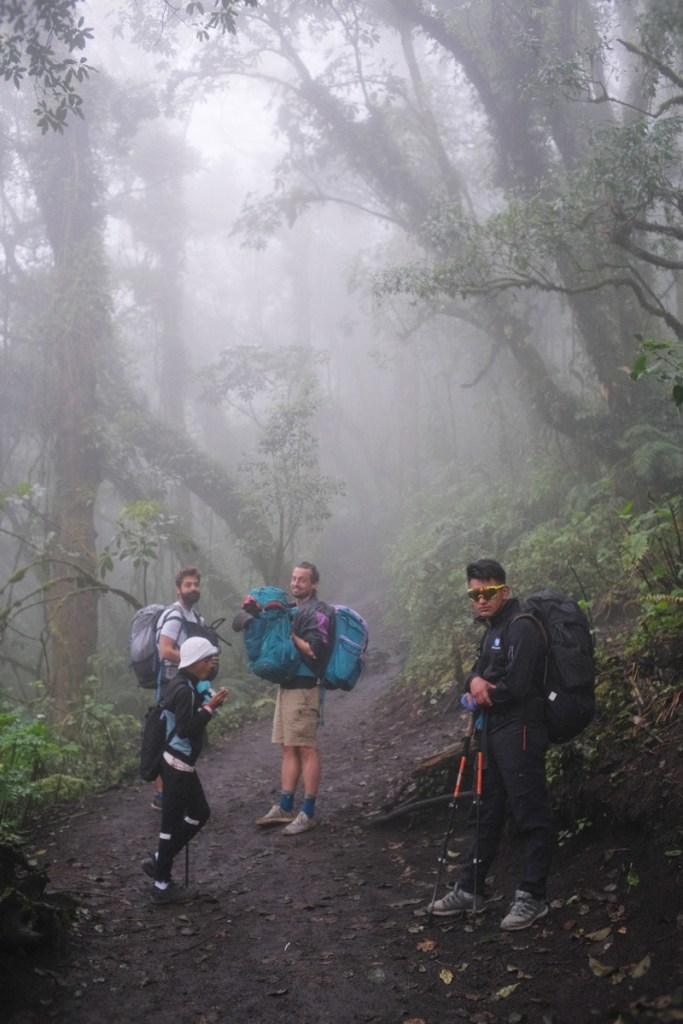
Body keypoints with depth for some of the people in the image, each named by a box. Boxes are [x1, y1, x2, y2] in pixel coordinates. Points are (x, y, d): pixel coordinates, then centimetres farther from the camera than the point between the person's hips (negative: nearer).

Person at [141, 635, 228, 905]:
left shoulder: (188, 685, 10)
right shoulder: (183, 690, -20)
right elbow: (185, 729, -26)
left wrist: (210, 702, 3)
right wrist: (210, 706, -24)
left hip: (181, 762, 10)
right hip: (178, 764, -10)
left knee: (199, 812, 18)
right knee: (173, 820, -1)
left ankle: (158, 861, 24)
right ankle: (162, 887, 9)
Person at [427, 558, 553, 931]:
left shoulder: (521, 628, -14)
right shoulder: (493, 630, 17)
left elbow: (514, 687, -21)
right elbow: (479, 671, 16)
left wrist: (479, 700, -4)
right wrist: (475, 680, -9)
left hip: (520, 732, -10)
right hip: (494, 732, 10)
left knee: (530, 815, -3)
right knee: (488, 812, 15)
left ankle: (532, 897, 5)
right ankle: (470, 890, 24)